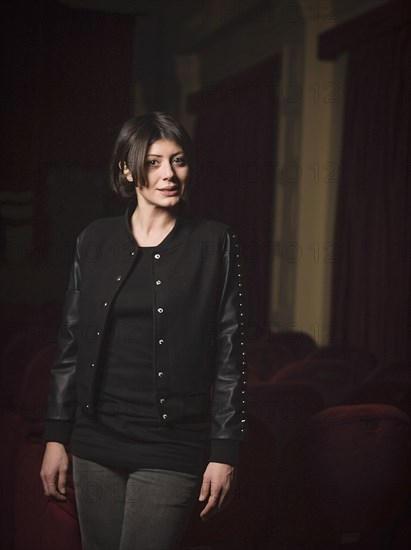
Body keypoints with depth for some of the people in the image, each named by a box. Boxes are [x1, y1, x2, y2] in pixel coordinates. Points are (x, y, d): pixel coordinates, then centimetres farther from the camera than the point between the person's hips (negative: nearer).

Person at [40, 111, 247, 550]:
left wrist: (225, 453, -6)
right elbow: (70, 345, 9)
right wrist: (56, 436, 6)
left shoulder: (214, 243, -2)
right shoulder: (95, 241, 5)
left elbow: (230, 354, -3)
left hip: (171, 447, -3)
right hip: (96, 440, 3)